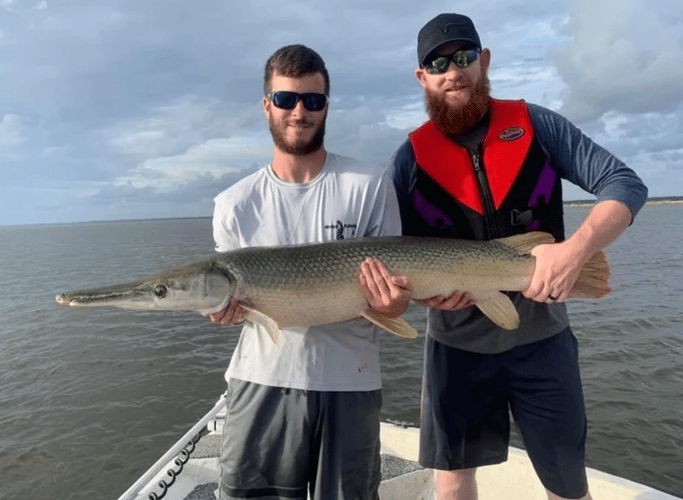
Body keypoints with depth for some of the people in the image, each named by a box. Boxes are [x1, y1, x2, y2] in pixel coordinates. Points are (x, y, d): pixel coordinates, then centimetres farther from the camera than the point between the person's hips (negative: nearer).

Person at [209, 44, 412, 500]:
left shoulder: (370, 185, -3)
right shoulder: (234, 205, 2)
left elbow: (394, 280, 0)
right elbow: (227, 295, 10)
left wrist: (392, 302, -22)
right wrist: (227, 308, -12)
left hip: (350, 385, 0)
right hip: (263, 381, 1)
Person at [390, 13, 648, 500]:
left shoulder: (535, 124, -4)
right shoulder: (411, 156, -4)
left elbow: (626, 184, -8)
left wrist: (576, 249, -26)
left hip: (541, 338, 1)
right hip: (456, 344, 0)